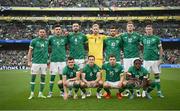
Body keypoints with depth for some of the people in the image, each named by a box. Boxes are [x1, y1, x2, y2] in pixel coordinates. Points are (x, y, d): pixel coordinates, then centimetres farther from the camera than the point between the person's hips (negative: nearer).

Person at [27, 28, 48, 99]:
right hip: (35, 62, -3)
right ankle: (32, 93, 9)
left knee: (43, 77, 4)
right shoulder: (34, 41, 0)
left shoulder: (47, 41, 8)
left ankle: (40, 93, 14)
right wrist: (29, 61, -4)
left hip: (44, 62, 3)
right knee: (33, 77, 0)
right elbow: (30, 51, 2)